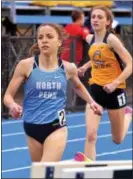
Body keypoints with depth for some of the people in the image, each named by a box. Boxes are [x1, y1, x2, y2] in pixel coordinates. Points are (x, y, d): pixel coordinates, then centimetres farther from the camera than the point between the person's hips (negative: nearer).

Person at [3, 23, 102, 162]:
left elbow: (78, 86, 24)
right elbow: (8, 95, -4)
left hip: (56, 127, -1)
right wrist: (13, 105, -26)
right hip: (32, 127, 1)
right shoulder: (26, 65, -8)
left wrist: (91, 102, 10)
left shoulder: (68, 68, -1)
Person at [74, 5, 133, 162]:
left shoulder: (112, 39, -18)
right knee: (90, 134, -18)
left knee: (117, 140, 15)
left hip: (114, 90, -4)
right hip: (95, 88, 4)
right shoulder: (90, 39, 1)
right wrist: (85, 66, 6)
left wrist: (115, 83, -31)